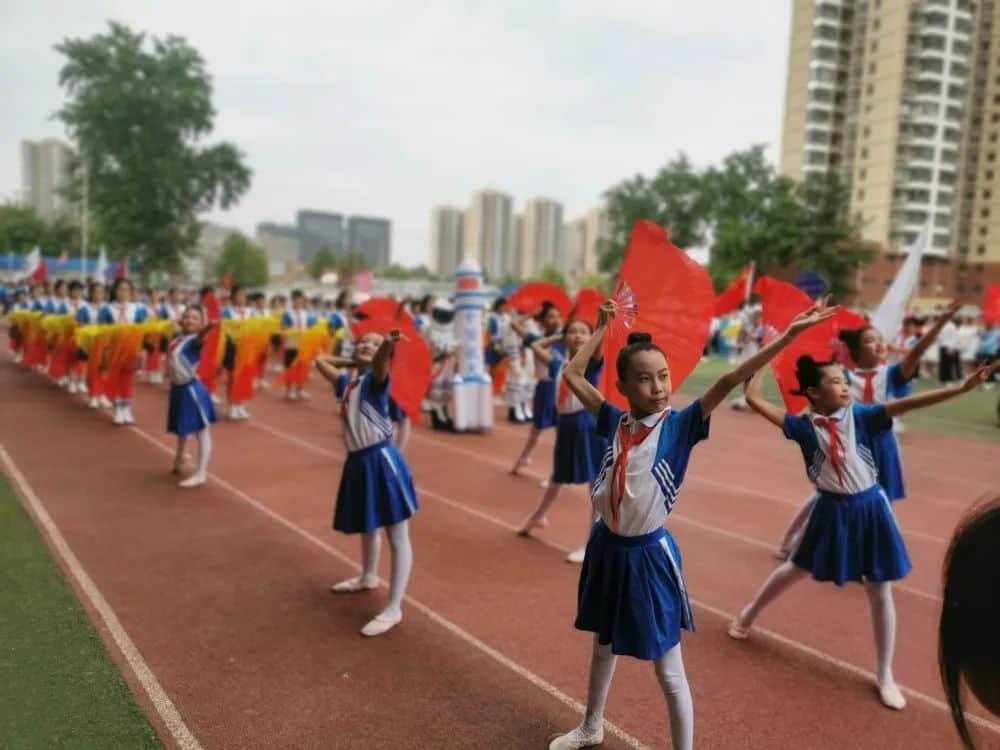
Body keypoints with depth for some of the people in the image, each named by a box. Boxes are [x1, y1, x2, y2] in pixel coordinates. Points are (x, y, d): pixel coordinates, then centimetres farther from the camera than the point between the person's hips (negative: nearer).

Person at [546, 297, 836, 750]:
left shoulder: (679, 425, -13)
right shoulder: (616, 422, -2)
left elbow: (729, 381, -23)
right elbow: (573, 375, 7)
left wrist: (788, 335, -31)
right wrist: (603, 326, 8)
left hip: (650, 555, -5)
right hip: (607, 547, 5)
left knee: (669, 672, 6)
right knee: (603, 645, 26)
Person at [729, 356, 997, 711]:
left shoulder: (861, 415, -8)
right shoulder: (804, 426, -10)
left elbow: (907, 404, -18)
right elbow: (754, 399, -15)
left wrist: (961, 388, -27)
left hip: (870, 508, 1)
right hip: (832, 511, -1)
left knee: (880, 592, 9)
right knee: (796, 569, 19)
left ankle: (885, 676, 26)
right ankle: (748, 614, 44)